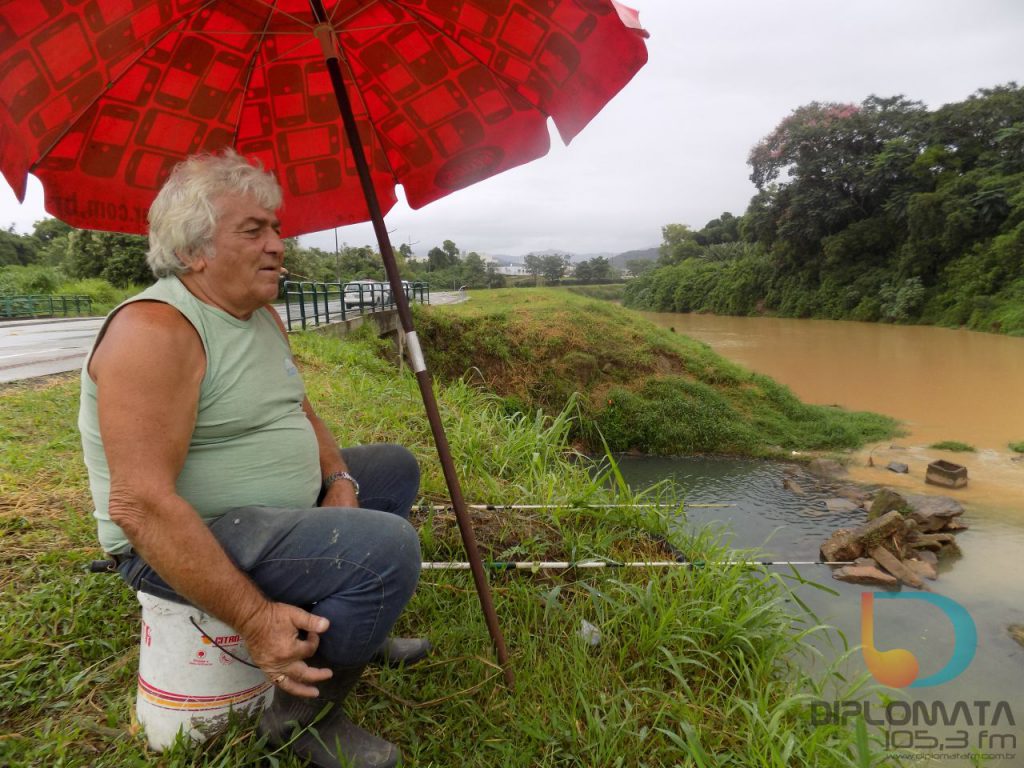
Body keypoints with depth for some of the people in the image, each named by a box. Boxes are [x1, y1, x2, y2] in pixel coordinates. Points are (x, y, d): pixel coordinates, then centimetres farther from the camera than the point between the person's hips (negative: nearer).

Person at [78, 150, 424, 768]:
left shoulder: (264, 317, 7)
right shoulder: (156, 330, -23)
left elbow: (299, 411, 16)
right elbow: (140, 505, -28)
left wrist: (339, 479, -4)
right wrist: (253, 618, -27)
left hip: (274, 505, 10)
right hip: (183, 542, -10)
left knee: (396, 469, 19)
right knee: (388, 549, -29)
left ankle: (357, 630, 26)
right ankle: (301, 717, -3)